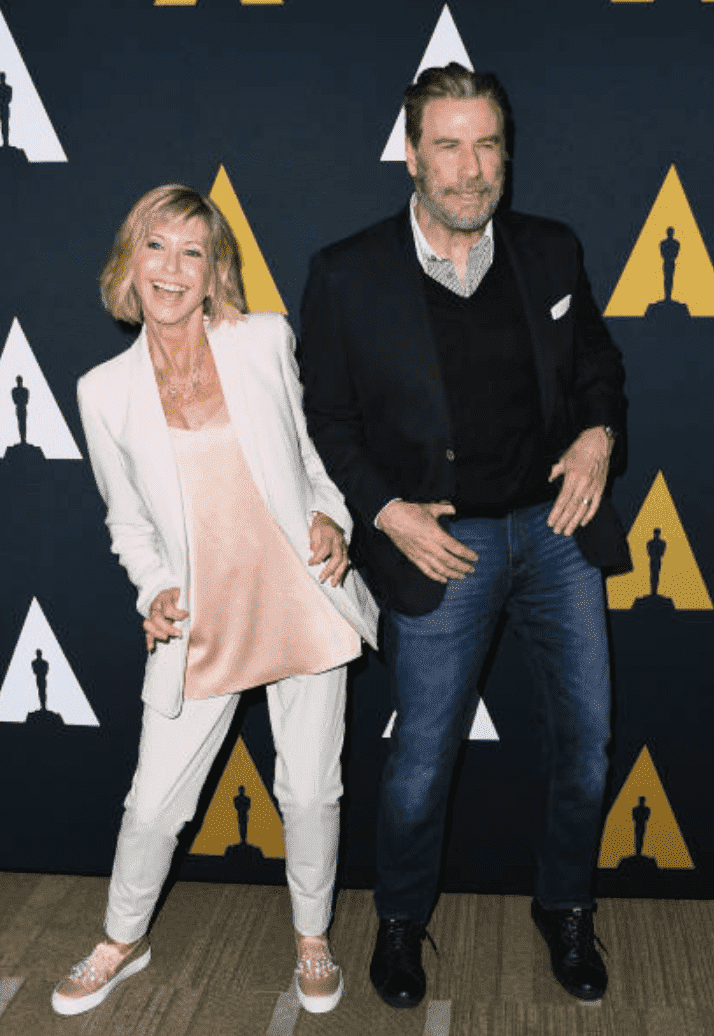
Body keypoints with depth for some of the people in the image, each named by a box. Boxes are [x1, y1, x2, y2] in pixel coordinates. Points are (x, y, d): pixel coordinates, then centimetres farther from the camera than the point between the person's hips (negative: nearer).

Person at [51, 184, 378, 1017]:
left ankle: (312, 939, 39)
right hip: (199, 628, 0)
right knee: (153, 803, 9)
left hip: (304, 606, 0)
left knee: (309, 792, 12)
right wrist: (154, 592, -8)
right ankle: (123, 941, 39)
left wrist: (331, 516, -9)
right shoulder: (106, 392, -2)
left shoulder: (267, 341, -3)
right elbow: (128, 521, 9)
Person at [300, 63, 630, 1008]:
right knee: (422, 759, 7)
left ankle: (566, 910, 37)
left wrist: (600, 433, -5)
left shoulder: (552, 253, 3)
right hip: (442, 543, -3)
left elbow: (597, 363, 15)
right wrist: (385, 511, -13)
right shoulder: (348, 275, -6)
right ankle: (401, 921, 35)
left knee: (586, 736, 12)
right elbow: (327, 420, -1)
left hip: (557, 525, 4)